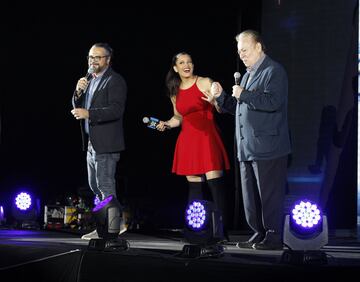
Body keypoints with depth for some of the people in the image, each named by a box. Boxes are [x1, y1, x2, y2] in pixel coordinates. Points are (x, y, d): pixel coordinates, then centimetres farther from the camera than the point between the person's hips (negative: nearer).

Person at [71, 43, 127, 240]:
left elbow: (116, 110, -21)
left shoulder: (115, 81, -9)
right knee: (95, 186, 15)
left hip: (106, 142, -9)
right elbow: (78, 107, 16)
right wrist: (78, 92, -4)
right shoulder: (89, 80, 18)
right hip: (92, 142, 9)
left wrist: (88, 114, -27)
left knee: (105, 185, -7)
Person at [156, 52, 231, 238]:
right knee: (193, 185, 4)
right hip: (187, 140, 5)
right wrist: (166, 124, 8)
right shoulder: (175, 92, 14)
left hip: (207, 137, -5)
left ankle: (222, 230, -11)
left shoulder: (204, 83, -1)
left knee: (215, 183, -11)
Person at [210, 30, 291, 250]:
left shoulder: (274, 71, -7)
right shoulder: (248, 75, 22)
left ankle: (274, 237, 2)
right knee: (250, 197, 12)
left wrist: (243, 95, -17)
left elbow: (273, 101, -21)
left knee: (269, 195, -5)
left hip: (267, 148, -9)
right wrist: (221, 96, 9)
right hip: (247, 148, 9)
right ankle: (259, 234, 20)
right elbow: (237, 107, 25)